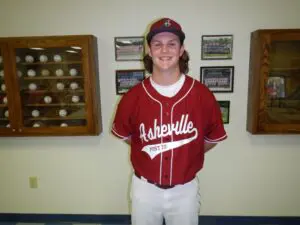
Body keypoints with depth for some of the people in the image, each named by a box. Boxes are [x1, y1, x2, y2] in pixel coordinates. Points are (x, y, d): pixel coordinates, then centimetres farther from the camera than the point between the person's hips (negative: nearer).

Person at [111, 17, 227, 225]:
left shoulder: (202, 95, -14)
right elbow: (124, 134, 5)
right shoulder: (132, 97, -13)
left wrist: (186, 156, 0)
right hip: (145, 188, 1)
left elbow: (214, 137, 1)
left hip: (185, 189, 0)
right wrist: (148, 152, 3)